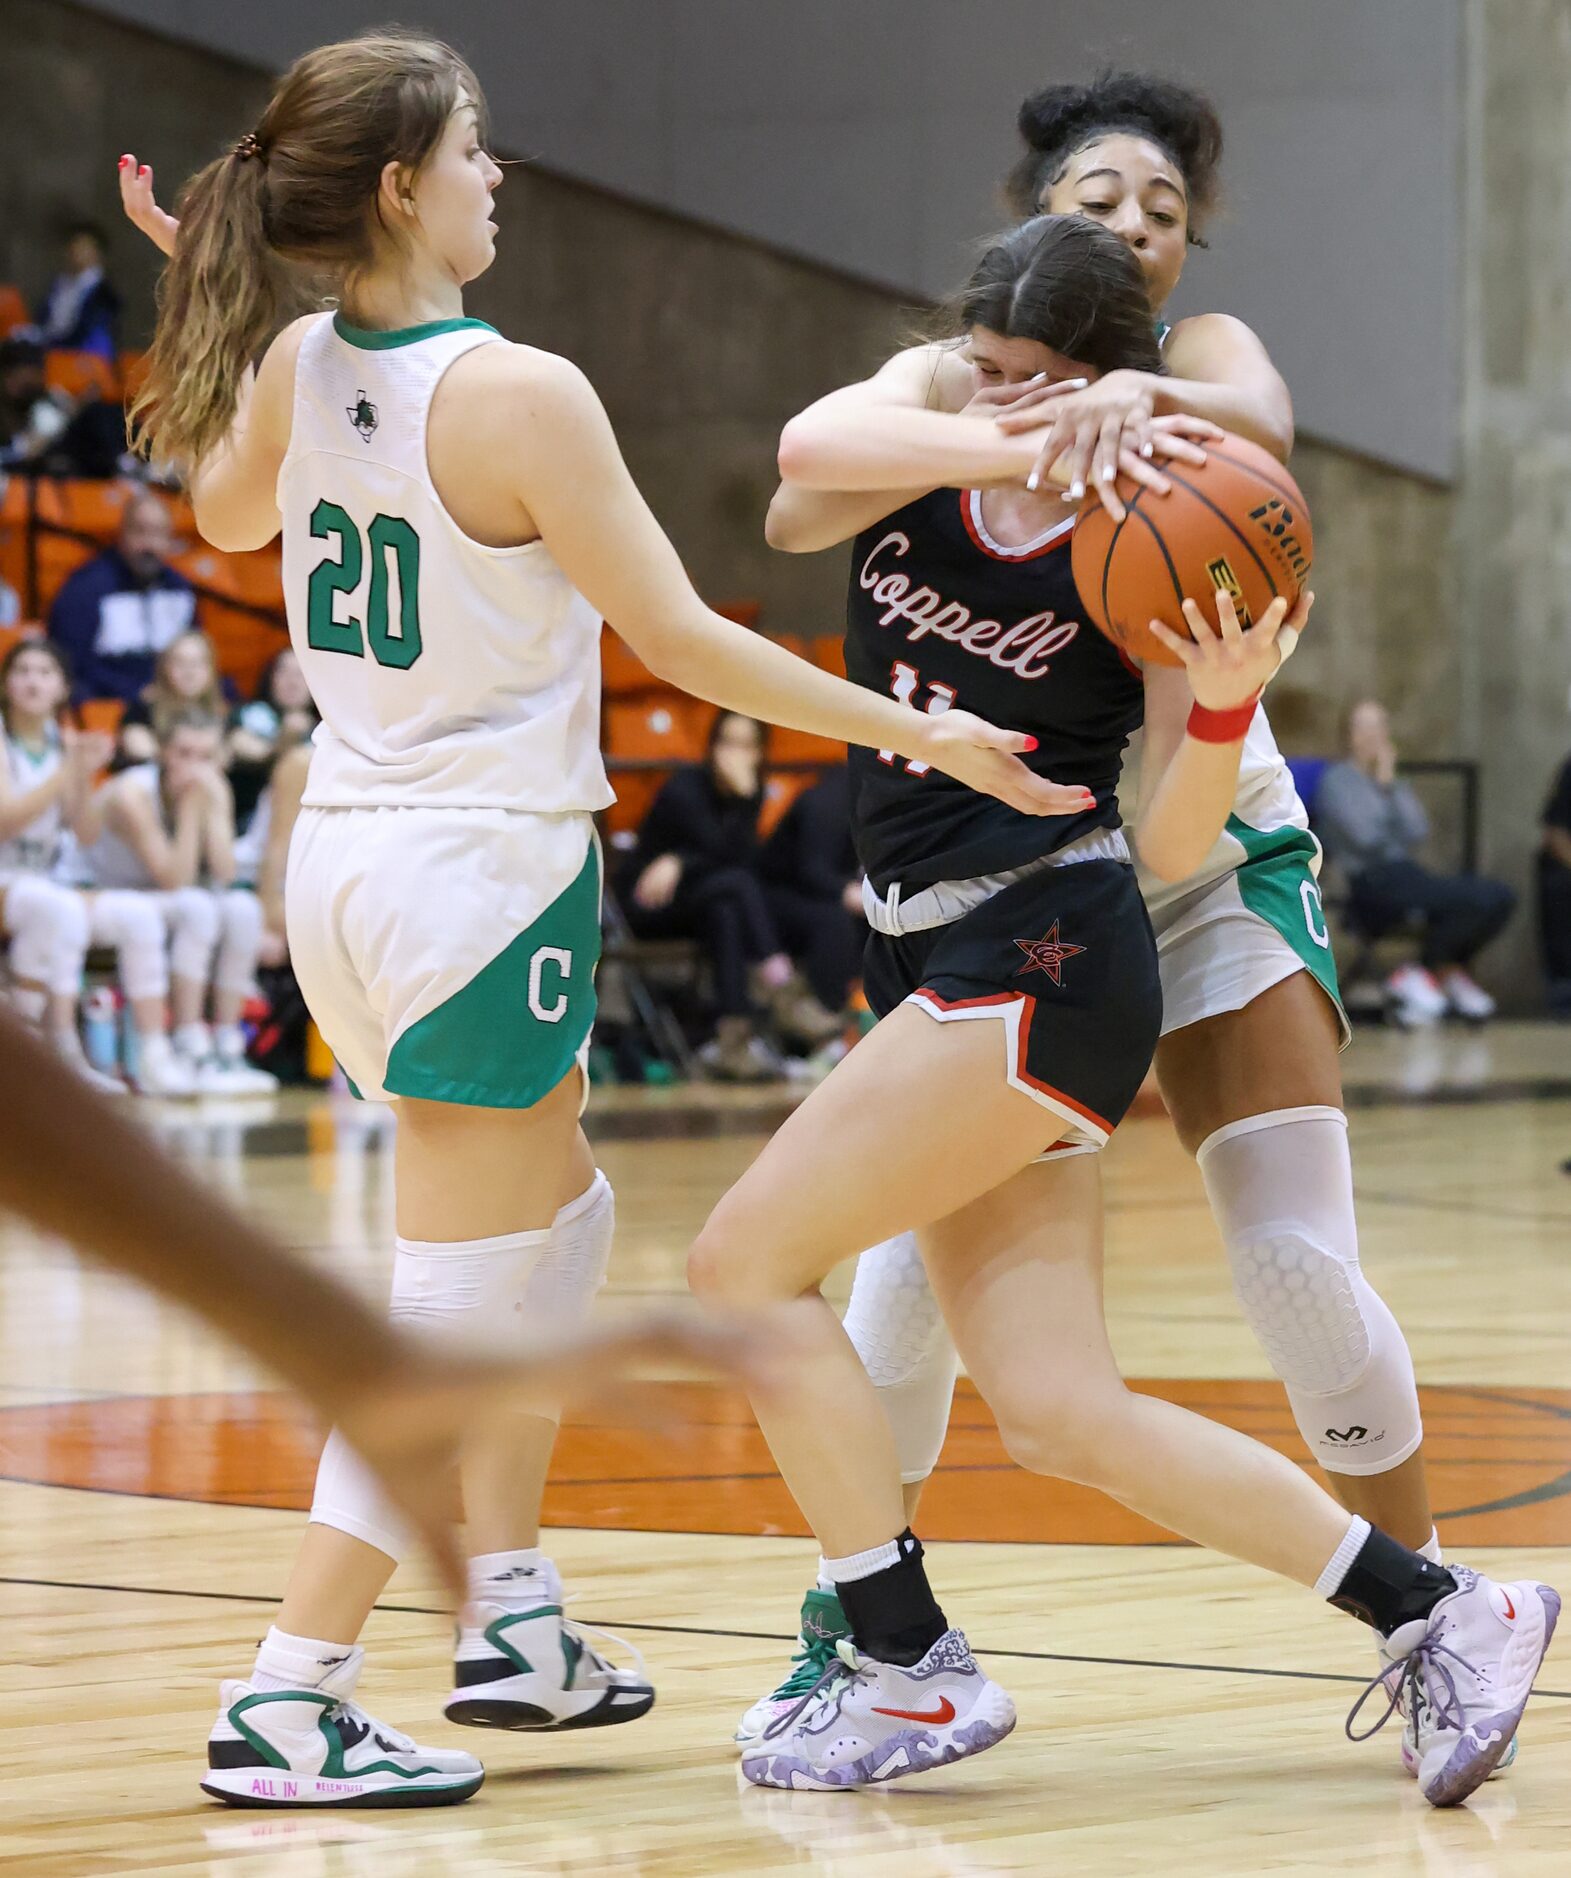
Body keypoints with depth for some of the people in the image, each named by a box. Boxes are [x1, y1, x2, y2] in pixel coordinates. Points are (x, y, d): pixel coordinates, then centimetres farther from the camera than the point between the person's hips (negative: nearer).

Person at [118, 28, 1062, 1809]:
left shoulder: (297, 366, 2)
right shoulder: (519, 395, -18)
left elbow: (224, 510, 25)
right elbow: (682, 640, -15)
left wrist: (199, 292, 24)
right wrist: (924, 734, -10)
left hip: (347, 863, 8)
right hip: (483, 878, -8)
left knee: (556, 1223, 24)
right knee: (448, 1307, -2)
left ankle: (513, 1620, 26)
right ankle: (283, 1704, -3)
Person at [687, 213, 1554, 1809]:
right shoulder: (934, 406, 7)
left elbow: (1171, 849, -7)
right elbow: (810, 448, -19)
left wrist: (1224, 700, -24)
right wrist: (1031, 448, -29)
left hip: (1048, 954, -7)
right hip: (927, 952, 7)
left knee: (745, 1259, -9)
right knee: (1059, 1417, 2)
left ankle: (910, 1676, 1)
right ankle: (1439, 1617, 8)